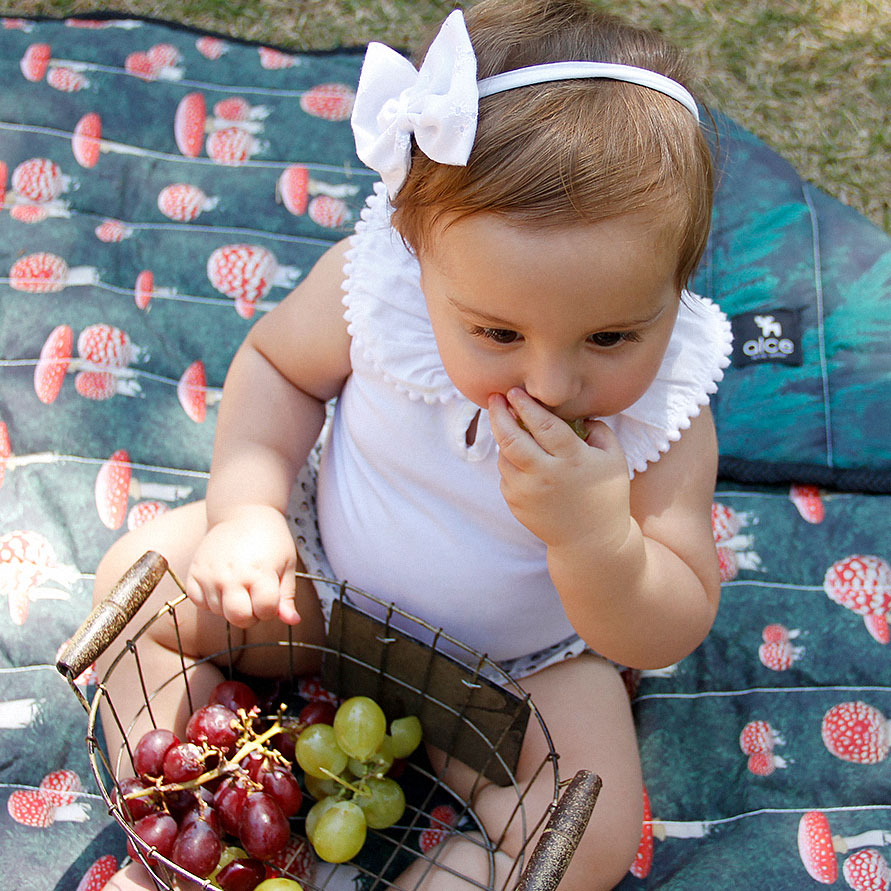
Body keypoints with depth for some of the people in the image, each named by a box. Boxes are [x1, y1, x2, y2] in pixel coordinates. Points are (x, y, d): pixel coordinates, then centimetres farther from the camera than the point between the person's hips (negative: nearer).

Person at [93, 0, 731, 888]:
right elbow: (277, 361, -5)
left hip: (521, 664, -1)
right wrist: (247, 509, -21)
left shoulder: (667, 414, -28)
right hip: (321, 584, 2)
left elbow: (670, 635, -23)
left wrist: (593, 532, -45)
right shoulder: (374, 282, -27)